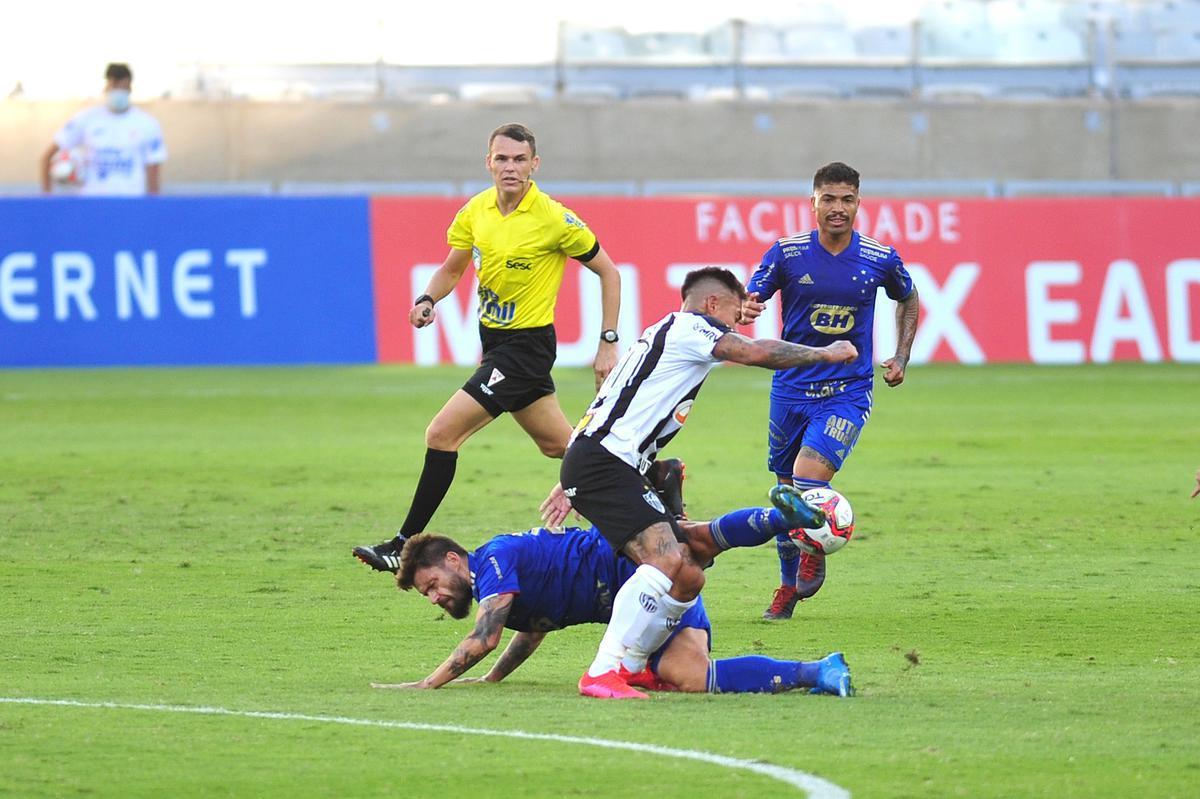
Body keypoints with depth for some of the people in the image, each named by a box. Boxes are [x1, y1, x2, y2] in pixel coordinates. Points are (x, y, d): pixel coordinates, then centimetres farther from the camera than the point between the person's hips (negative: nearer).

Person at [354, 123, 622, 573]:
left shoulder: (554, 219, -17)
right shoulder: (476, 212, 1)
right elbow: (453, 268, 16)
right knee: (558, 444, 19)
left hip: (527, 345, -7)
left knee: (442, 433, -14)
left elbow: (608, 272, -6)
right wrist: (428, 300, -5)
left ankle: (405, 546, -9)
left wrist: (608, 344, -9)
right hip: (492, 337, 7)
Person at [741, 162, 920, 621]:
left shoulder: (880, 259, -3)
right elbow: (747, 301, -6)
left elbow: (908, 300, 17)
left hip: (848, 391, -2)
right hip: (791, 388, 2)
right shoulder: (787, 254, -6)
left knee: (808, 477, -21)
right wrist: (745, 310, -31)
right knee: (787, 490, 9)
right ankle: (789, 585, 29)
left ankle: (814, 552, 8)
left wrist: (901, 359, 8)